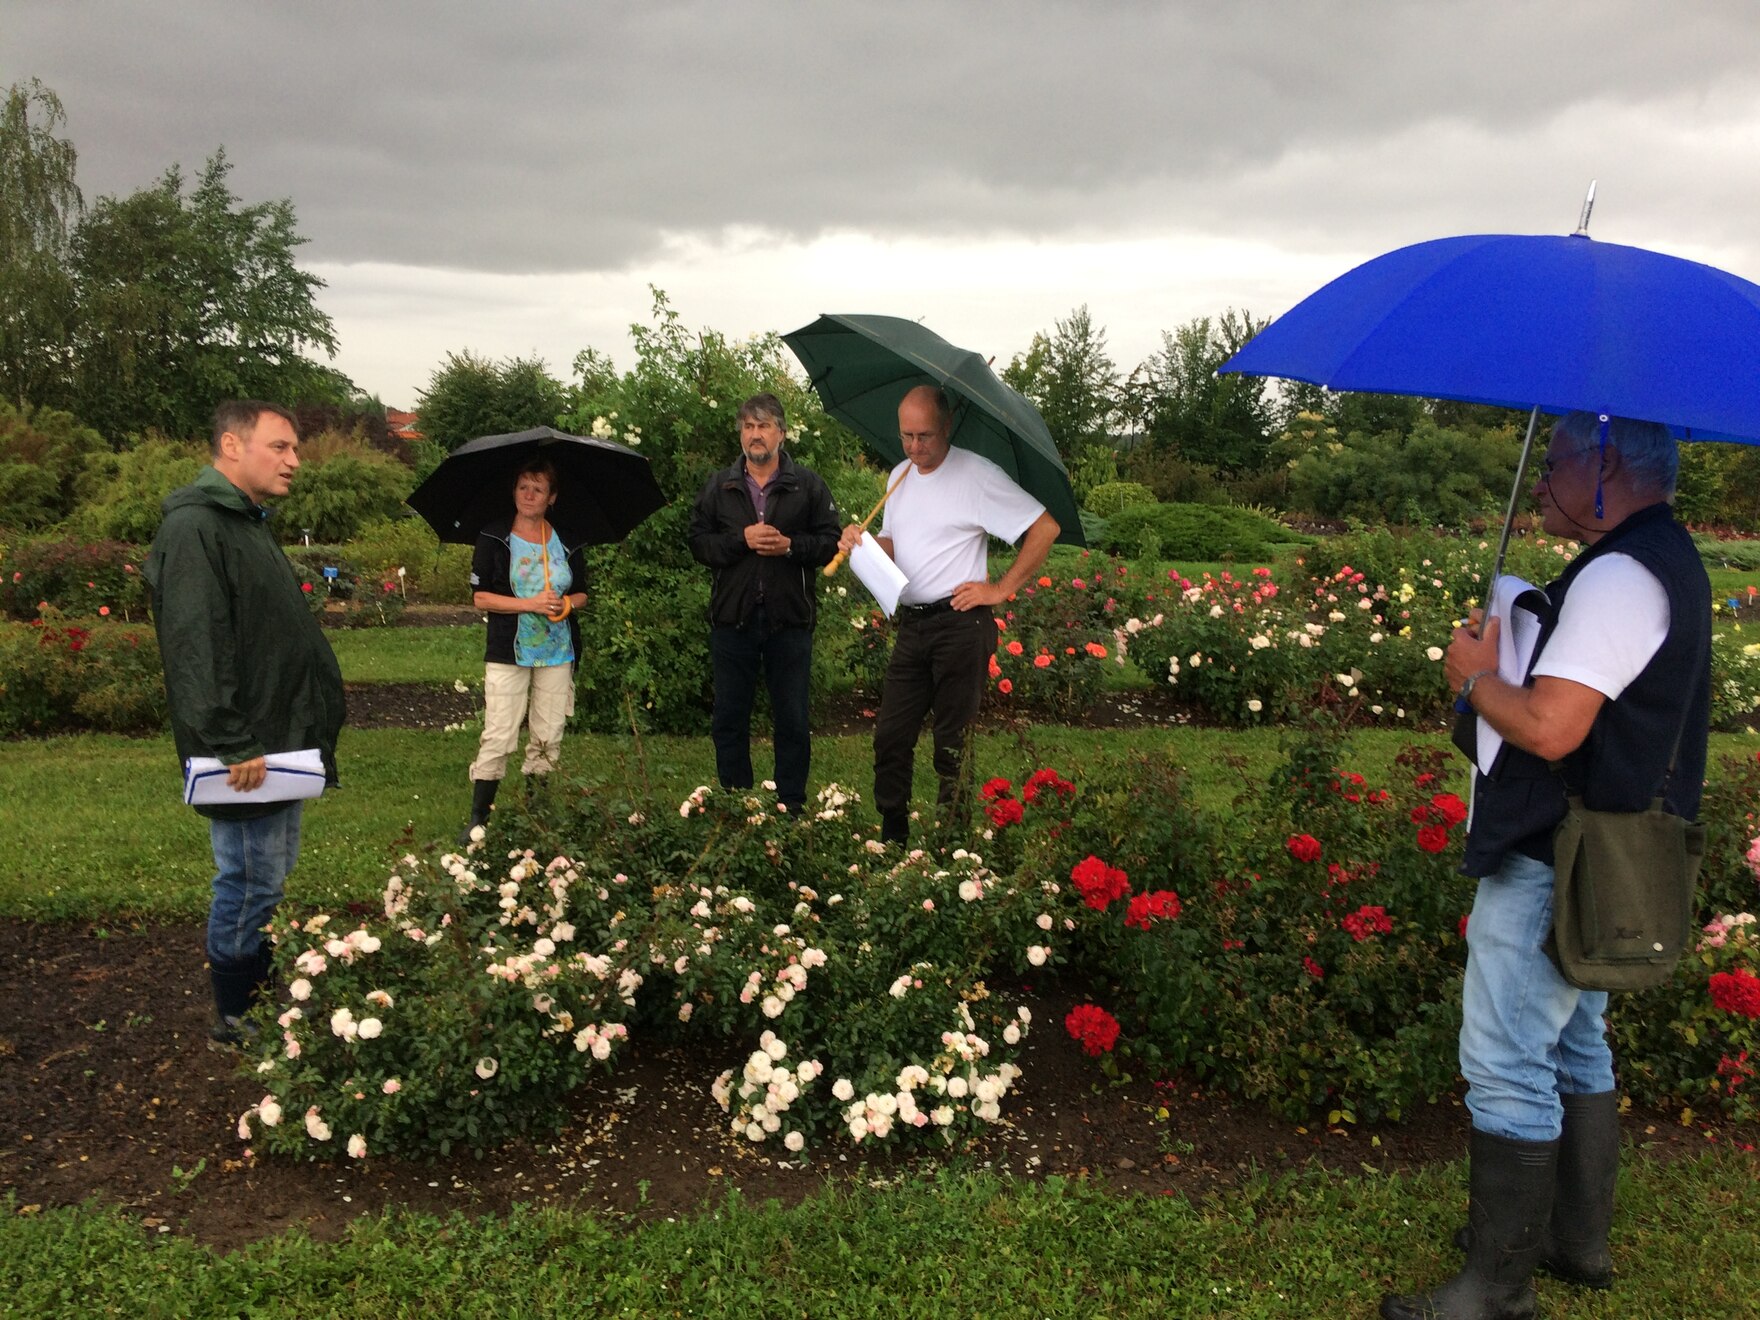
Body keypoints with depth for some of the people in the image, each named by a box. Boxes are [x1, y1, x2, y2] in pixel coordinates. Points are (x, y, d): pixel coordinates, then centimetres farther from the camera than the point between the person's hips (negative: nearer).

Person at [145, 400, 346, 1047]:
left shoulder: (250, 525, 16)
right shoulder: (195, 528, -17)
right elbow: (195, 650, -25)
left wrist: (310, 734, 20)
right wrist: (233, 746, -26)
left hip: (283, 746, 10)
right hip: (247, 755, -10)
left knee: (269, 877, 19)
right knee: (251, 883, 1)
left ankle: (261, 994, 33)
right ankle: (234, 1019, 16)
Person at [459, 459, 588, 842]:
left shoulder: (566, 542, 7)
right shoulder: (494, 538, -2)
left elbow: (582, 593, 14)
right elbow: (480, 596, -6)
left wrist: (567, 603, -9)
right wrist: (530, 604, -17)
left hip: (557, 653, 3)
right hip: (508, 652, -3)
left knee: (548, 738, 7)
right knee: (498, 737, -6)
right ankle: (478, 817, 3)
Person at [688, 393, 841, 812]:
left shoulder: (807, 485, 4)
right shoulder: (718, 486, 9)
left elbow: (831, 541, 1)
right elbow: (698, 542, 2)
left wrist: (790, 545, -15)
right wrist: (742, 538, -13)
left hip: (790, 618, -1)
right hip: (732, 617, 2)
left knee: (793, 721, 5)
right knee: (730, 718, 9)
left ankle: (791, 806, 17)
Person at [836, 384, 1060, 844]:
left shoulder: (977, 474, -9)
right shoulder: (899, 475, 14)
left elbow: (1046, 527, -10)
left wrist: (1001, 588, -11)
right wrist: (861, 542, 2)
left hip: (960, 623, -7)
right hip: (911, 625, 7)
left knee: (954, 746, -1)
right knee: (890, 738, 6)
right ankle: (891, 838, 17)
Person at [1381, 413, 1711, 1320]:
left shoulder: (1617, 577, -21)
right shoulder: (1663, 563, 14)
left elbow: (1549, 728, -29)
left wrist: (1475, 675, -11)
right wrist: (1496, 671, 5)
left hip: (1552, 870, -11)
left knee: (1508, 1069, -2)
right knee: (1574, 1048, 22)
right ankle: (1578, 1240, 38)